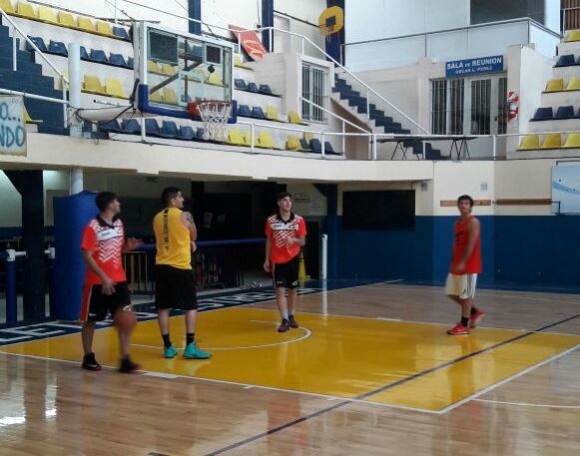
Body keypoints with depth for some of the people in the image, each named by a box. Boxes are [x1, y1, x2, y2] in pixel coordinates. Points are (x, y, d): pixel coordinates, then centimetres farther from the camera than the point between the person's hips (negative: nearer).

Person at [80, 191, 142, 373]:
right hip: (98, 282, -6)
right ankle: (88, 357, 23)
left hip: (119, 280, 6)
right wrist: (104, 277, -23)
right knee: (90, 320, 8)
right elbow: (87, 256, -17)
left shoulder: (119, 224, 9)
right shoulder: (92, 227, -14)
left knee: (126, 320, -3)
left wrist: (128, 247, -2)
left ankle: (125, 359, 0)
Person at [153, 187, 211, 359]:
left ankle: (168, 347, 10)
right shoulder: (184, 216, -7)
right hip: (180, 267, -5)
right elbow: (193, 236, 7)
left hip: (162, 266, 5)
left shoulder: (157, 219, 9)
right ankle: (190, 347, -2)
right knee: (190, 307, 2)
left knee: (163, 308, 7)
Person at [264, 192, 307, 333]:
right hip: (277, 260, -1)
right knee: (280, 290, -7)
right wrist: (267, 259, 4)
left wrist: (293, 240, -24)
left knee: (292, 289, 10)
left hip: (293, 259, 1)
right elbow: (269, 241, 6)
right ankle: (285, 320, -6)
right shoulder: (271, 221, -2)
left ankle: (291, 317, 25)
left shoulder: (298, 220, -4)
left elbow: (302, 242, -2)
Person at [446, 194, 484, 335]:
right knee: (451, 292, 12)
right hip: (457, 264, 9)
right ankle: (475, 312, 26)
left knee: (466, 295, -3)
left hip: (469, 265, -9)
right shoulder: (458, 222, 15)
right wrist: (453, 262, 13)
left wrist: (463, 262, -24)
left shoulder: (473, 222, -12)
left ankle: (463, 325, 4)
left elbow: (471, 244, -19)